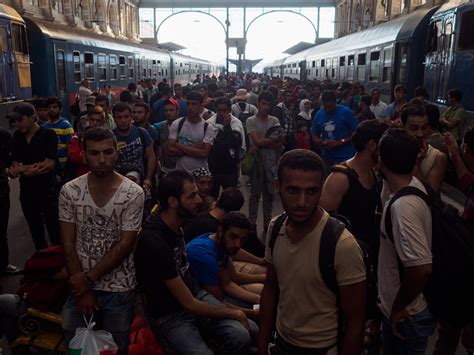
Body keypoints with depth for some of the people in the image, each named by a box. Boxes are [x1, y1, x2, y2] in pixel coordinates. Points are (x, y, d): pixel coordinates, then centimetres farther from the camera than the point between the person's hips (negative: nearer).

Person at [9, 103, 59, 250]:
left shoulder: (49, 134, -10)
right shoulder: (17, 136, 5)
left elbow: (49, 164, -17)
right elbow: (15, 165, 3)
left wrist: (22, 169, -11)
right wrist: (30, 169, -17)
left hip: (47, 191, -5)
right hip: (26, 191, 5)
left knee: (54, 231, 0)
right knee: (35, 231, 17)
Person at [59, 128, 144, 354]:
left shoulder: (133, 193, -12)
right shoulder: (69, 191, -5)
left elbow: (125, 245, -13)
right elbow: (68, 244, -4)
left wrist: (89, 278, -14)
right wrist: (83, 289, -8)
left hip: (119, 289, -2)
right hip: (80, 285, 2)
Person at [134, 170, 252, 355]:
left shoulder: (175, 222, -5)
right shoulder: (154, 243, -28)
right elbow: (189, 305, -21)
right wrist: (234, 313, -10)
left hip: (194, 293, 6)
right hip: (169, 315, -6)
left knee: (241, 336, -18)